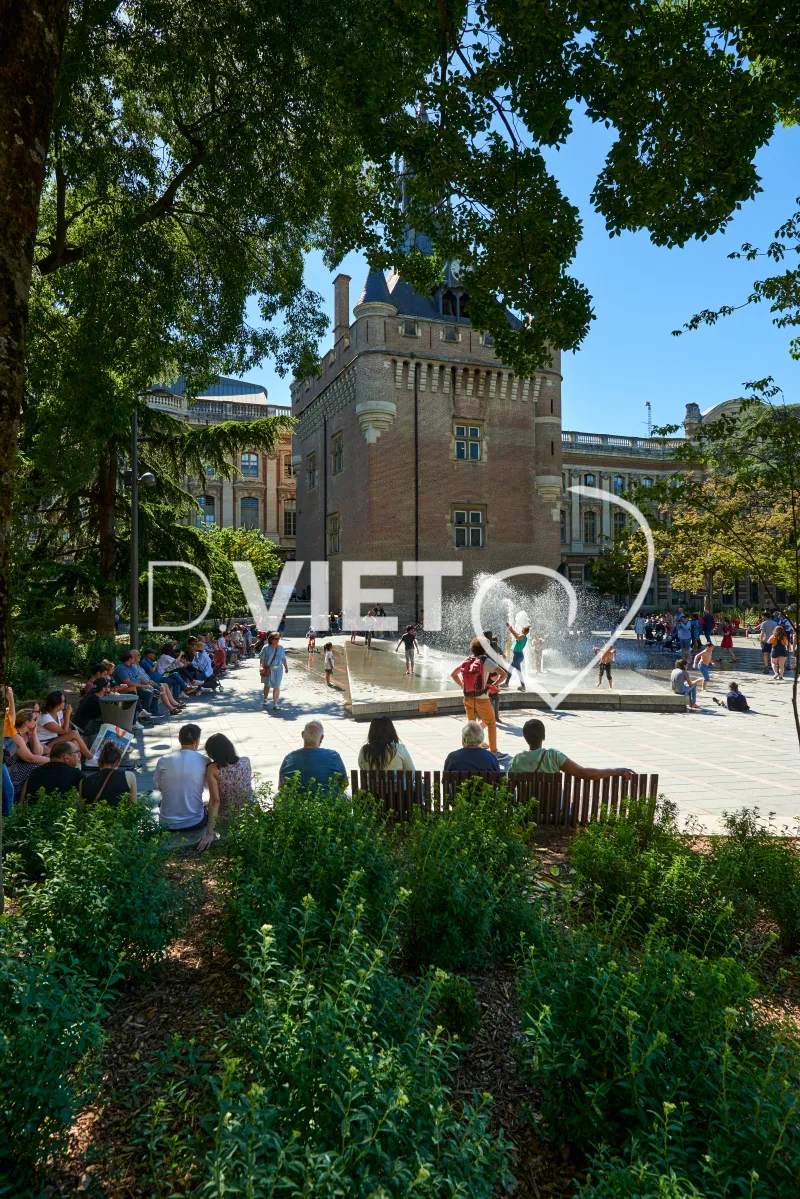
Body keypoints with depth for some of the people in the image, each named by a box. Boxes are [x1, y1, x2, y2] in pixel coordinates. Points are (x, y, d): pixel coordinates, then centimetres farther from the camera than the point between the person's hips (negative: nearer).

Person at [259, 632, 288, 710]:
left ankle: (275, 704, 2)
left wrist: (286, 667, 11)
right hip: (267, 669, -1)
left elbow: (284, 659, 9)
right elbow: (262, 659, -10)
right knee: (267, 685, 19)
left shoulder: (281, 648, 0)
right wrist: (262, 666, -23)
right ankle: (265, 699, 43)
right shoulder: (266, 648, -9)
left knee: (276, 686, -5)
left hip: (278, 669, 1)